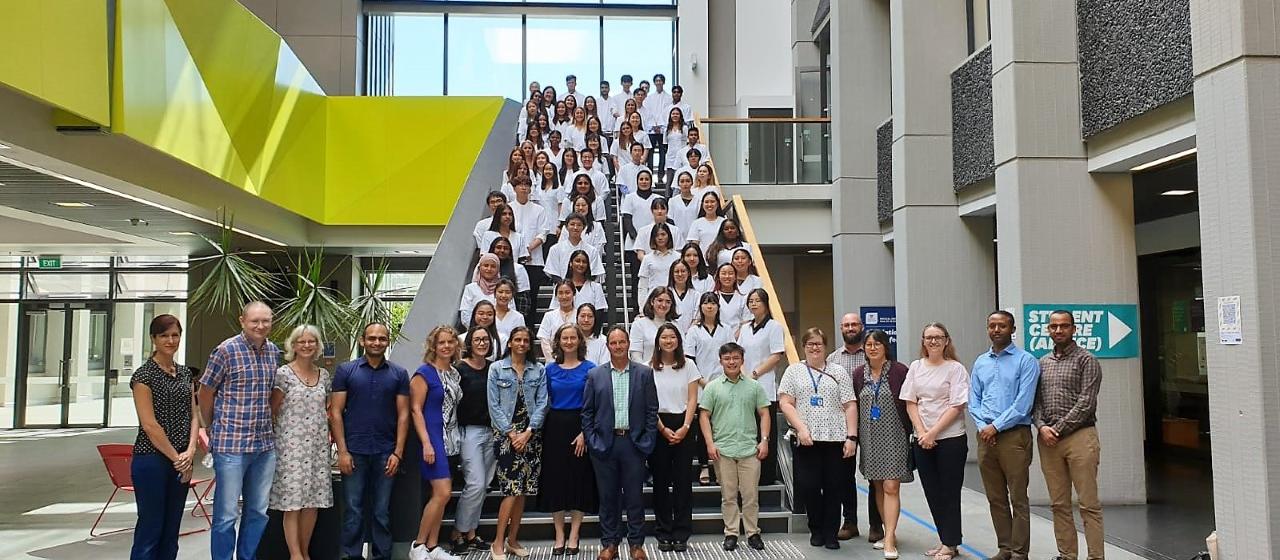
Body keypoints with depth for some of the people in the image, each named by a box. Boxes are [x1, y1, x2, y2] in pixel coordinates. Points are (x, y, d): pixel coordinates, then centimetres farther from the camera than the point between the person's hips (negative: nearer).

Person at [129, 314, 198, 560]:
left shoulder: (185, 373, 11)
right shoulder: (144, 375, -8)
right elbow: (149, 424, -13)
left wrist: (190, 452, -5)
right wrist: (176, 457, -11)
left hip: (181, 463, 6)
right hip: (152, 459, -6)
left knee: (171, 531, 11)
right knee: (150, 528, -1)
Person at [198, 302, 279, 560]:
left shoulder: (274, 352, 8)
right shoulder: (226, 350, -9)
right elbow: (205, 393, -1)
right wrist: (216, 429, 7)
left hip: (265, 444, 6)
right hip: (231, 444, -6)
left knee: (258, 512, 14)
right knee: (227, 514, 0)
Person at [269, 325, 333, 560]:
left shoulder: (324, 375, 11)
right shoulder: (283, 373, -4)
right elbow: (273, 410, -1)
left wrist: (327, 433, 12)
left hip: (318, 444, 5)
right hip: (291, 444, -4)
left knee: (313, 500, 6)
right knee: (293, 501, -4)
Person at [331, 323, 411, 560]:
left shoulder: (399, 374, 6)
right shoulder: (345, 370, 2)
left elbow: (403, 414, 4)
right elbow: (336, 412, 0)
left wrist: (398, 452, -4)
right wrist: (342, 451, -7)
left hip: (385, 452, 1)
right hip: (354, 451, -1)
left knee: (382, 511, 8)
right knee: (353, 510, 4)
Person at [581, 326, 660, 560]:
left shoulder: (644, 373, 3)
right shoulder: (595, 374, 4)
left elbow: (652, 410, 3)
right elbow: (587, 412, 5)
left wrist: (648, 442, -3)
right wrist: (592, 441, -2)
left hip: (634, 442, 0)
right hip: (604, 443, 1)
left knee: (635, 496, 5)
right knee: (608, 496, 8)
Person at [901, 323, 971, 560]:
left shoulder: (955, 368, -6)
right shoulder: (915, 367, 7)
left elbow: (956, 407, -11)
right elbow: (911, 403, 5)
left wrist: (933, 433, -14)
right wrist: (922, 433, -7)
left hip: (951, 439, -5)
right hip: (922, 440, 5)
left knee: (949, 492, 2)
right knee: (932, 493, 10)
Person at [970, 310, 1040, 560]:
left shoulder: (1026, 361, -4)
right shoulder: (980, 362, 13)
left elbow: (1023, 403, -11)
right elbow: (973, 401, 12)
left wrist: (996, 426, -13)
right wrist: (983, 426, -4)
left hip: (1014, 435, -5)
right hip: (986, 436, 5)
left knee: (1018, 499, 0)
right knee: (995, 499, 11)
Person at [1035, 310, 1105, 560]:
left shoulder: (1086, 360, -1)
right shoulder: (1042, 363, 15)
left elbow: (1086, 403, -9)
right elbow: (1035, 400, 12)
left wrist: (1060, 429, -10)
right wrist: (1042, 426, -5)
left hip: (1079, 435, -5)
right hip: (1048, 439, 5)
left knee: (1089, 504, -3)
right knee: (1059, 504, 8)